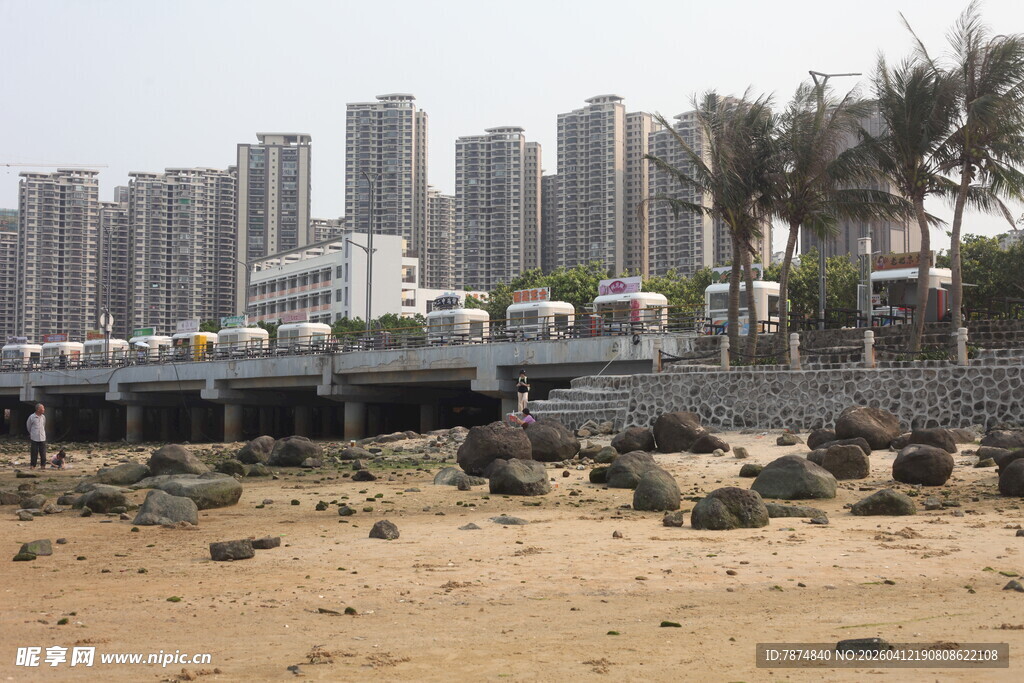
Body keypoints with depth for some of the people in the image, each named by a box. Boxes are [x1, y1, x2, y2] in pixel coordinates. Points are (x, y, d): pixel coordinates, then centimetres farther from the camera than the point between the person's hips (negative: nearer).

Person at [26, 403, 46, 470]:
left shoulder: (43, 417, 4)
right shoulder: (32, 417, -9)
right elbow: (28, 426, 6)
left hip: (42, 438, 3)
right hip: (34, 438, -3)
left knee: (43, 453, 3)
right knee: (34, 452, 0)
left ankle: (43, 465, 9)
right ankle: (32, 465, 9)